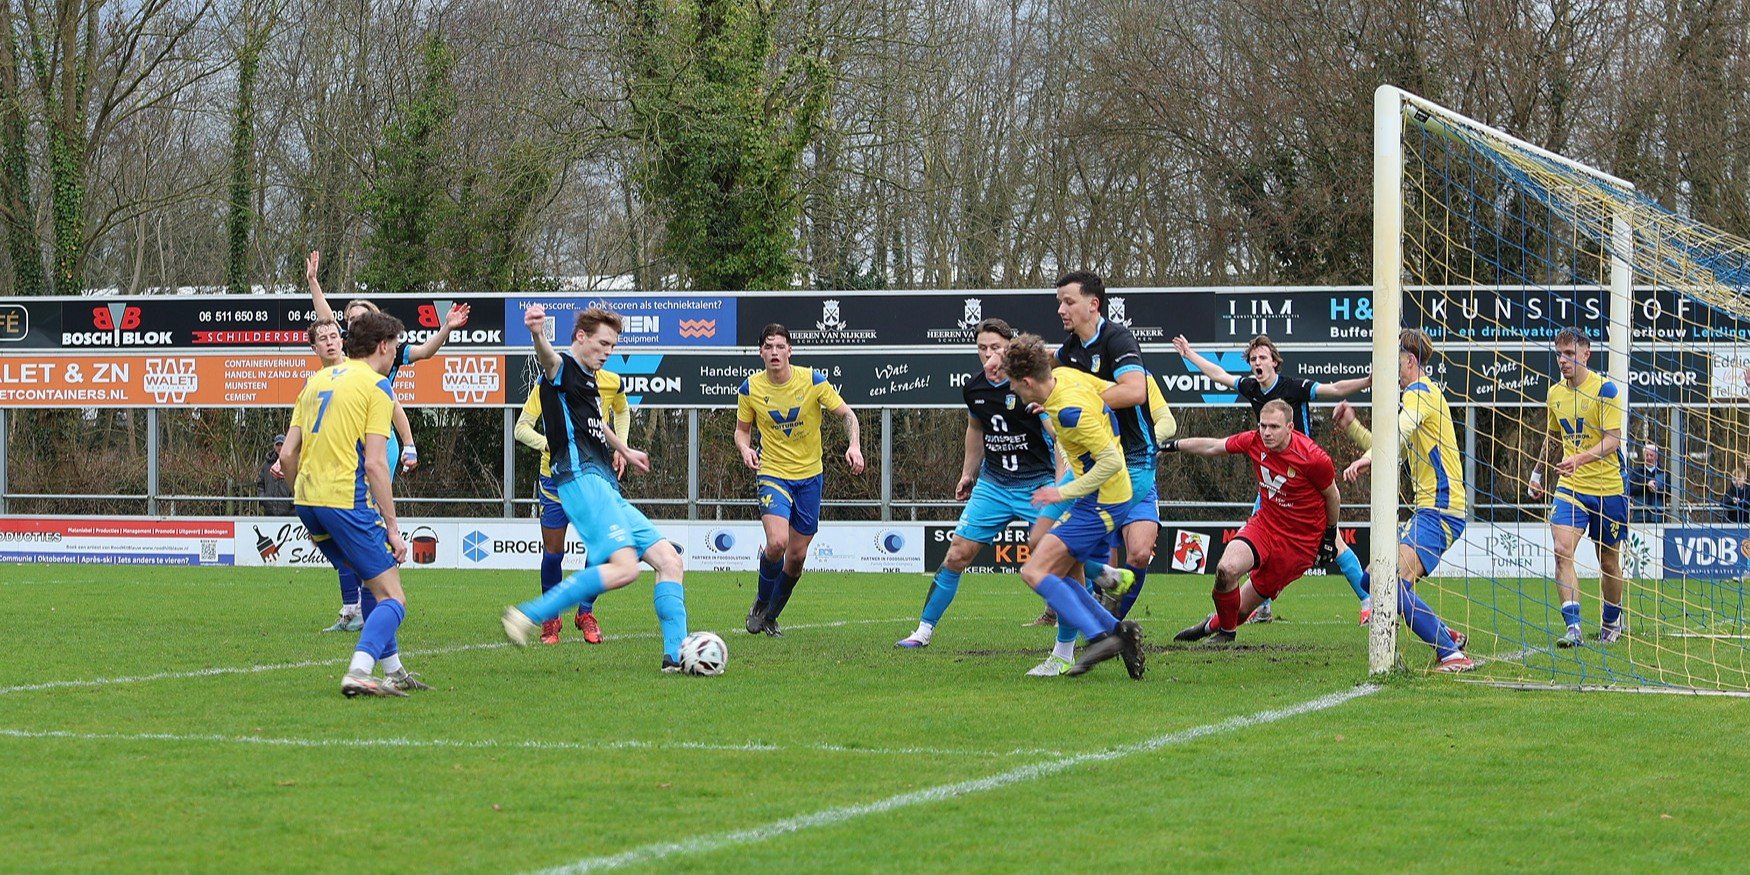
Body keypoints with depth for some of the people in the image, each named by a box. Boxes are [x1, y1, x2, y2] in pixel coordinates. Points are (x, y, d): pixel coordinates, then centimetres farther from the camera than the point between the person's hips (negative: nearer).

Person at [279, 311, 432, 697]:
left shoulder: (315, 380, 17)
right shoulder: (377, 386, -4)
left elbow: (287, 454, 14)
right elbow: (375, 464, -12)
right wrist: (393, 529, -9)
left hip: (307, 501, 8)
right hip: (347, 501, -8)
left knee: (377, 585, 24)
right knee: (393, 600, -4)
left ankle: (394, 672, 26)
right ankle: (358, 673, -24)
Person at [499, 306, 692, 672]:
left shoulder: (590, 380, 24)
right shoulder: (563, 368, -4)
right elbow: (547, 356, -31)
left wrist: (625, 451, 62)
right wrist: (538, 335, -54)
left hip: (607, 490, 10)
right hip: (582, 480, -10)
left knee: (669, 559, 6)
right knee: (624, 567, -26)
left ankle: (676, 655, 5)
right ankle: (528, 616, -25)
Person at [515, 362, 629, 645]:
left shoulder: (612, 383, -3)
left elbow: (622, 412, 21)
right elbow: (522, 428, -11)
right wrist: (551, 444, -29)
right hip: (556, 480, -2)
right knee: (553, 553, 0)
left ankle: (586, 613, 14)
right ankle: (550, 619, 20)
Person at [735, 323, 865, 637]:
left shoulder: (812, 381, -8)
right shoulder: (750, 388, -5)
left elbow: (846, 414, 0)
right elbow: (742, 429, 9)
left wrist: (855, 446, -19)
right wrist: (745, 449, -14)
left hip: (810, 475, 1)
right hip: (772, 473, -1)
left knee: (797, 557, 5)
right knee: (777, 543, -24)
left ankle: (771, 616, 29)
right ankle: (762, 601, 5)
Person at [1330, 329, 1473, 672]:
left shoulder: (1419, 392, -10)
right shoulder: (1417, 393, 22)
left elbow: (1400, 432, -33)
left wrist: (1369, 458, -50)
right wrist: (1352, 426, 15)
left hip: (1439, 510, -11)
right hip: (1427, 510, 11)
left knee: (1393, 582, -24)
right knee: (1374, 581, 14)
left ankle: (1454, 655, -23)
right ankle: (1447, 638, 22)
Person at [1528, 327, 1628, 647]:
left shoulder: (1606, 389, -11)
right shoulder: (1555, 393, 7)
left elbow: (1612, 440, -18)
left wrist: (1579, 459, -33)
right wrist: (1537, 472, 27)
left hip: (1607, 487, -4)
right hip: (1569, 487, 4)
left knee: (1608, 561, 10)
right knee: (1562, 550, -18)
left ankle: (1612, 620, 33)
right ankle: (1573, 628, -22)